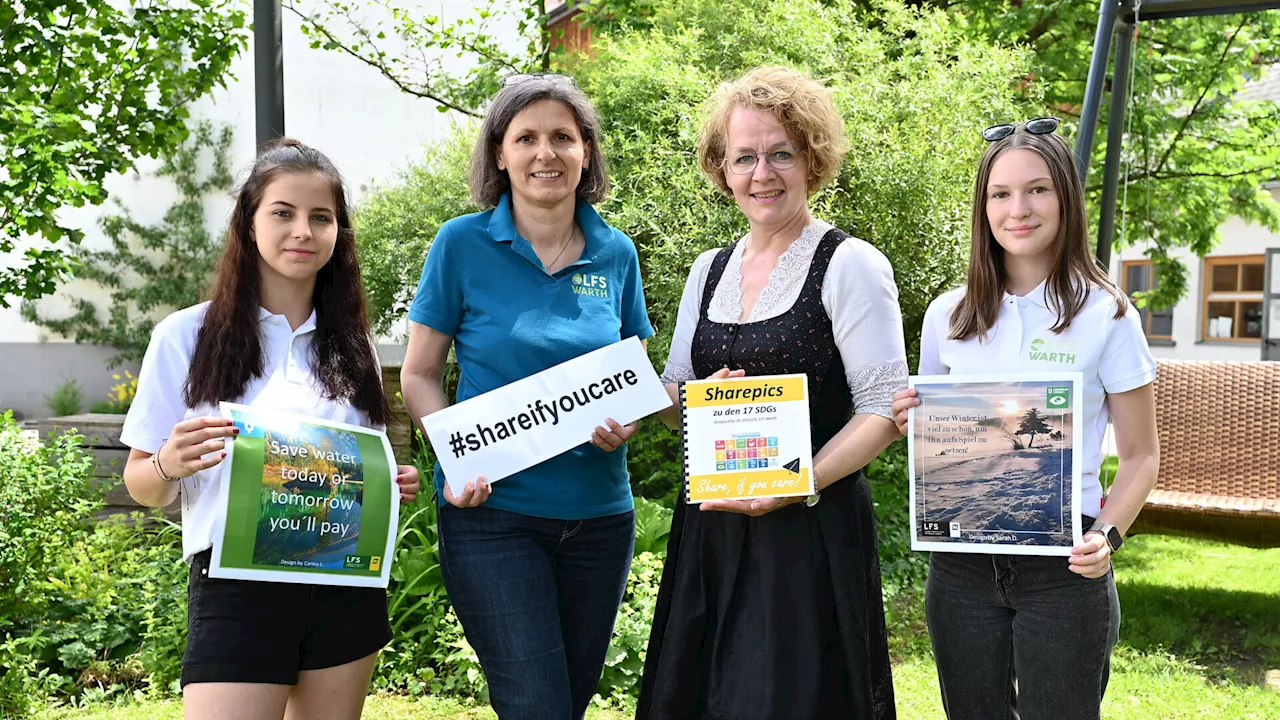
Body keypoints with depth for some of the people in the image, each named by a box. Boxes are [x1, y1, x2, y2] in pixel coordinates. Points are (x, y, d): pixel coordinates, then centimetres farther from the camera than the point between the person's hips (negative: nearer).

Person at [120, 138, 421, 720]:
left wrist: (395, 485, -3)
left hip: (349, 584, 4)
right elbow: (144, 486, 0)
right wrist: (168, 466, -21)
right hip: (237, 589, -3)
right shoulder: (187, 336, -1)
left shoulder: (351, 345, 10)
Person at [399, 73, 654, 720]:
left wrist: (627, 419, -8)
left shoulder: (616, 254, 5)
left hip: (599, 515, 4)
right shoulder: (462, 244, -4)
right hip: (493, 514, -4)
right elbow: (419, 376, 0)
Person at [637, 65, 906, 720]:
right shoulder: (707, 272, 12)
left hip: (812, 529, -6)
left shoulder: (850, 265, -7)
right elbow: (672, 401, 16)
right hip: (710, 525, 6)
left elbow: (884, 409, -12)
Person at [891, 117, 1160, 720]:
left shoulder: (1106, 316, -4)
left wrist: (1108, 534, -16)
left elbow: (1141, 455, 0)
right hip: (961, 563, 3)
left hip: (1063, 564, -3)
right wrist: (910, 421, -6)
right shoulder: (948, 315, 5)